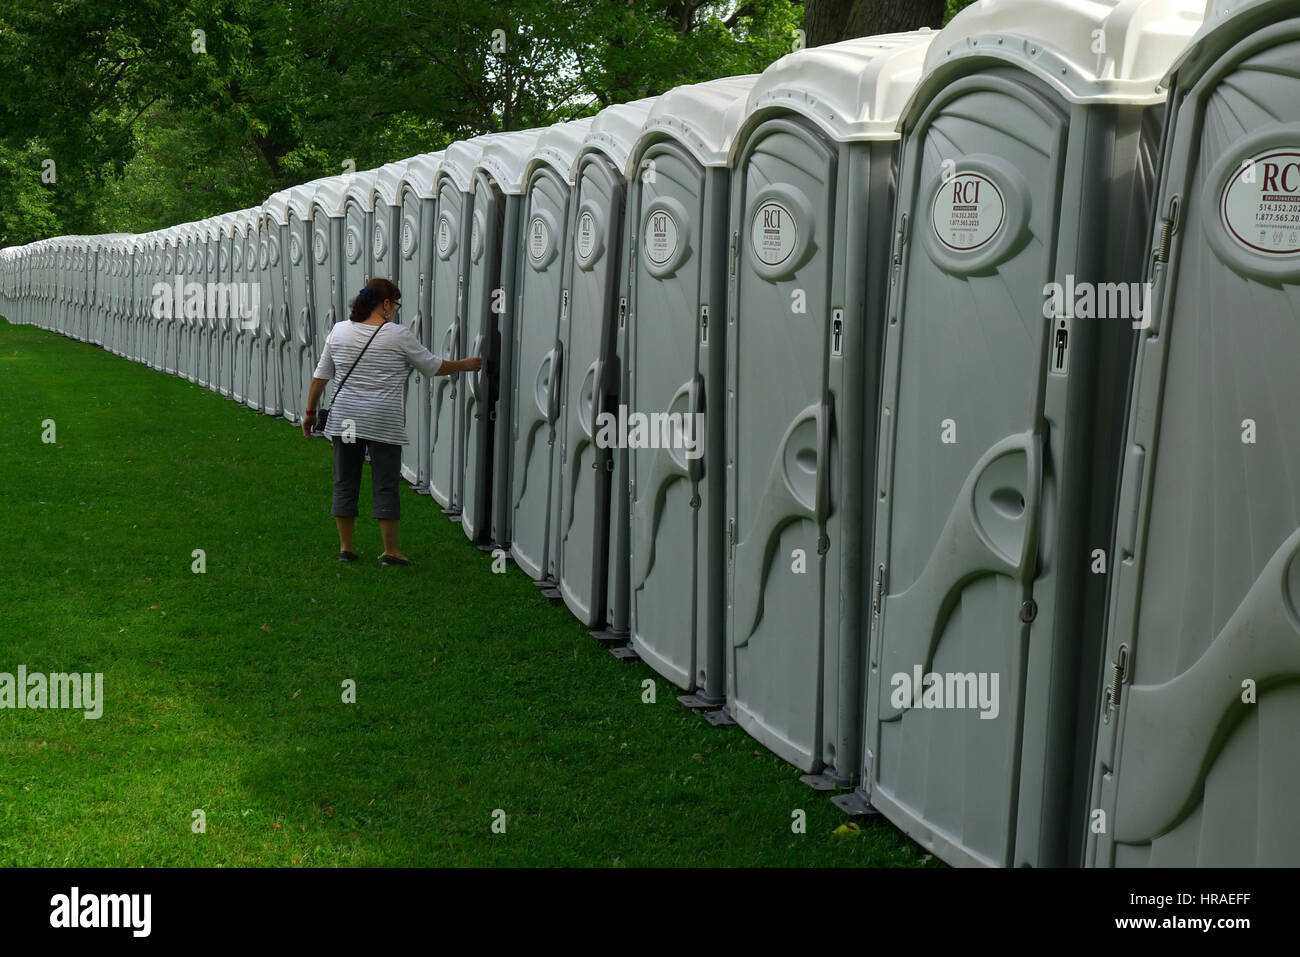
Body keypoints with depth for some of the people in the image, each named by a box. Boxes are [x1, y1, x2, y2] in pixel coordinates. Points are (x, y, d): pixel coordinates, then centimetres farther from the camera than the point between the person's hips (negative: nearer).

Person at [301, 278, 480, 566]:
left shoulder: (339, 331, 4)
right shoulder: (399, 336, -6)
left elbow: (320, 377, 7)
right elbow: (435, 367, 3)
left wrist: (310, 411, 16)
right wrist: (466, 365, 19)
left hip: (344, 420, 4)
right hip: (384, 423, -4)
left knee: (345, 483, 11)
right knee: (385, 486, 3)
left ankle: (345, 547, 16)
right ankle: (390, 551, 6)